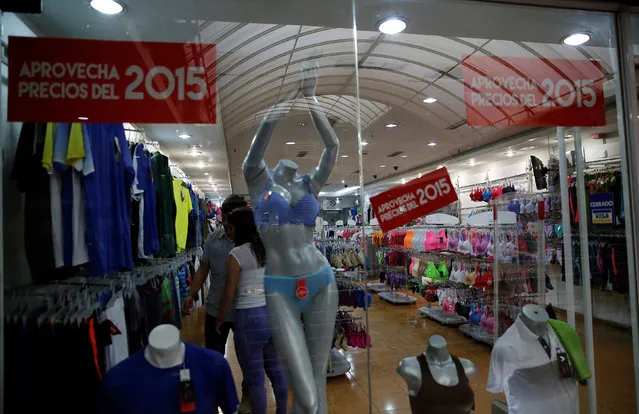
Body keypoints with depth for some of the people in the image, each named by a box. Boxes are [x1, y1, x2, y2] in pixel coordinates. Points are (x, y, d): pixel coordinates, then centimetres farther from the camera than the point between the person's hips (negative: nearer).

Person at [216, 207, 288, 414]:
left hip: (250, 317, -6)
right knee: (276, 369, 19)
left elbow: (229, 292, -7)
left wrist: (220, 318, 7)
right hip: (275, 313, 6)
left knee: (254, 377, 7)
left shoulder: (237, 254, -9)